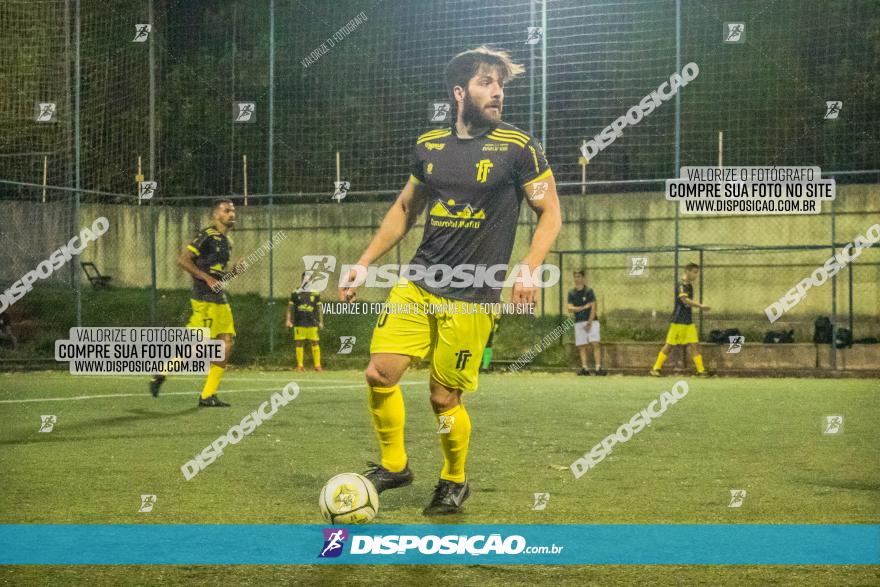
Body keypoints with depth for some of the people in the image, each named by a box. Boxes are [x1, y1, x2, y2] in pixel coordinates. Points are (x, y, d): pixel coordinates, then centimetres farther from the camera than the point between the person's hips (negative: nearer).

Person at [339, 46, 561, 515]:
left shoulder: (518, 147, -4)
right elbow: (405, 209, 20)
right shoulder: (429, 145, 8)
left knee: (444, 398, -1)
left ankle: (454, 481, 26)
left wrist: (530, 266, -16)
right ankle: (393, 464, 15)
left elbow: (550, 213, 0)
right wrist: (364, 263, 15)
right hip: (417, 283, 4)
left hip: (471, 298, -4)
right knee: (380, 372, -8)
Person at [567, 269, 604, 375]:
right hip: (579, 322, 4)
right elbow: (570, 309, -1)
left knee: (595, 344, -12)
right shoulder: (571, 293, 9)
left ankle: (598, 368, -18)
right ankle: (584, 368, -1)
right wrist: (584, 307, -12)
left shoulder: (589, 291, -1)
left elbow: (593, 308, -8)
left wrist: (589, 323, -15)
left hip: (591, 321, -4)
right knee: (582, 346, 0)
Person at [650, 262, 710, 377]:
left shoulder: (689, 285, 11)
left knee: (695, 345, 0)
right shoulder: (681, 285, -14)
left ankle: (701, 370, 0)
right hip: (678, 321, -7)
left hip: (689, 322, 7)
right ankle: (656, 368, 8)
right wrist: (700, 306, -38)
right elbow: (685, 300, -30)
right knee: (669, 345, -1)